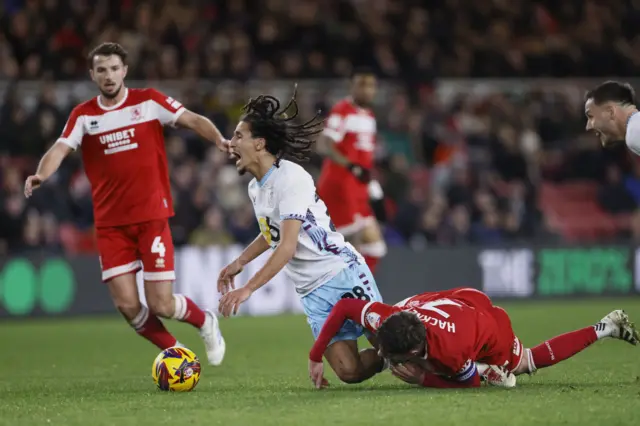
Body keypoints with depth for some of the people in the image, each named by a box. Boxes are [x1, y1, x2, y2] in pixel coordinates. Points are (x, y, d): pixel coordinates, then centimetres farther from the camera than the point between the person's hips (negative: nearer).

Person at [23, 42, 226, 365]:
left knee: (161, 305, -7)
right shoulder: (83, 115, 5)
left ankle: (206, 322, 26)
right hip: (110, 223, 2)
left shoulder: (148, 101, 0)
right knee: (127, 305, -5)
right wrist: (42, 174, -28)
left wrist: (218, 140, -23)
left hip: (151, 216, -2)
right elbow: (61, 149, -7)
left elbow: (192, 120, -4)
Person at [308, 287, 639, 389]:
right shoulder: (385, 320, -36)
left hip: (490, 329, -5)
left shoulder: (448, 350, -46)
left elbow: (472, 382, -25)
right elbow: (343, 307, -21)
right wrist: (315, 357, -19)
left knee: (530, 362, 22)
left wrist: (422, 379, -32)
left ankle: (606, 329, 33)